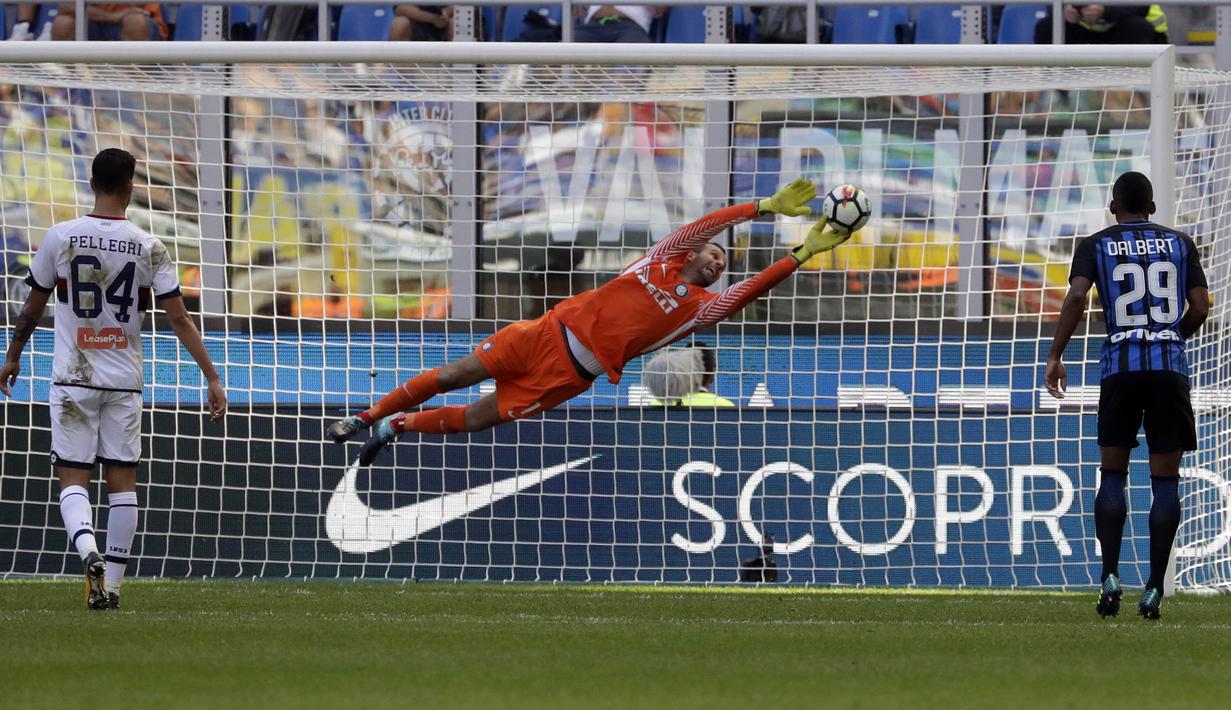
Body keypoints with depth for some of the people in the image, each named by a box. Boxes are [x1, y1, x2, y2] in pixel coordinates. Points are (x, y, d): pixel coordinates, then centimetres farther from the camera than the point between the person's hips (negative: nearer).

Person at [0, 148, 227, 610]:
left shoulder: (60, 238, -4)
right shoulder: (148, 249, -4)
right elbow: (179, 320, -5)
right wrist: (212, 379, -1)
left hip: (73, 378, -1)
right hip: (124, 381, 1)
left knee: (72, 480, 0)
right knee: (122, 481, 9)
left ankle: (89, 553, -27)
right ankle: (112, 583, 8)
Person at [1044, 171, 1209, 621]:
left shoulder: (1096, 245, 6)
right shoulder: (1180, 244, 11)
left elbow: (1076, 298, -9)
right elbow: (1200, 308, 5)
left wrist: (1055, 357, -5)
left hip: (1120, 368, 0)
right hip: (1170, 367, 0)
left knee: (1113, 474, 10)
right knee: (1165, 479, 4)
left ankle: (1110, 575, -7)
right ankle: (1154, 588, -2)